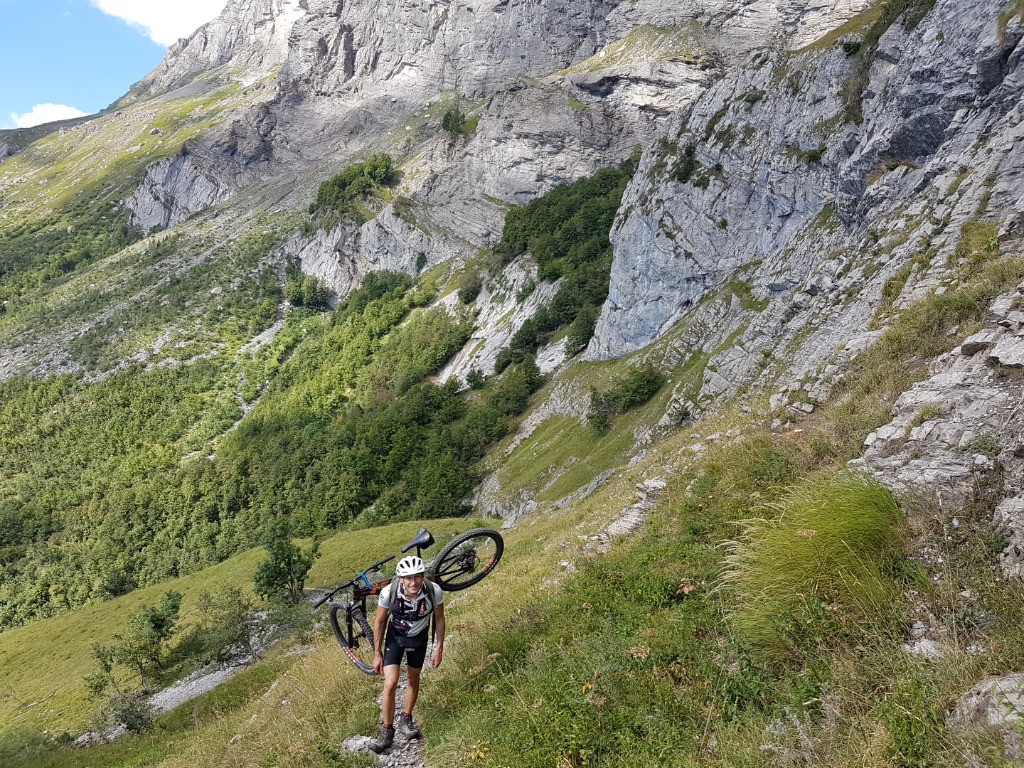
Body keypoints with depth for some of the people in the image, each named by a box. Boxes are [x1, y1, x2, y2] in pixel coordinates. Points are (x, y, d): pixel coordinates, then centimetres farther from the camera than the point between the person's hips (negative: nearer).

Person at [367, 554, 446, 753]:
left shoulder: (434, 591, -32)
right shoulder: (388, 592, -34)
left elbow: (439, 619, -12)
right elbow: (380, 622, -15)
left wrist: (439, 649, -6)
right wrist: (377, 654, -8)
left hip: (419, 638, 2)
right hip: (395, 636, -1)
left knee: (413, 680, 18)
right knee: (390, 684, -12)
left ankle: (406, 720, 40)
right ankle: (387, 732, 6)